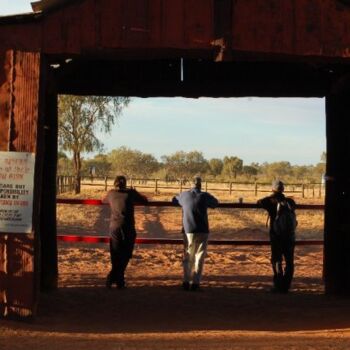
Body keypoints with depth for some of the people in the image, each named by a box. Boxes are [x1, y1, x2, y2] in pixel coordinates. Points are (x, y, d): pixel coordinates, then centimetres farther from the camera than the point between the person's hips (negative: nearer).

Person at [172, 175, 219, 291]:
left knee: (187, 256, 13)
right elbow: (215, 203, 13)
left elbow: (174, 200, 21)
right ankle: (195, 282, 1)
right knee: (199, 257, 5)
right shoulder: (204, 196, -4)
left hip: (188, 231, 2)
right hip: (202, 231, -2)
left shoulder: (184, 195, 2)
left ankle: (186, 281, 6)